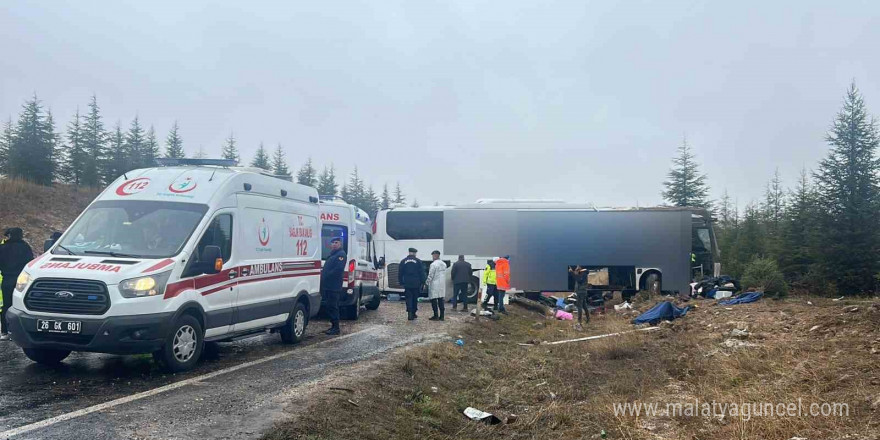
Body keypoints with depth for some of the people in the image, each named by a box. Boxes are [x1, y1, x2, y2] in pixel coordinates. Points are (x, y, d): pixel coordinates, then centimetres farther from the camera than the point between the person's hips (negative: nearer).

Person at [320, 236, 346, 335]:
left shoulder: (341, 254, -8)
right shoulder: (332, 254, 23)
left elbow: (338, 269, -20)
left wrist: (327, 275, -17)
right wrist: (323, 271, 6)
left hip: (334, 286, -10)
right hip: (328, 286, 10)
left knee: (332, 306, -8)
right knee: (328, 306, 13)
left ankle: (335, 328, -4)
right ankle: (333, 326, 21)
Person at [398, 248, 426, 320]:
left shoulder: (403, 261, 3)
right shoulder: (418, 261, -2)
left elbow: (400, 273, 6)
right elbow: (422, 273, -2)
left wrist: (401, 282, 12)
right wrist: (422, 282, 4)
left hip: (407, 284, 1)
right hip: (416, 284, -1)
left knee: (409, 298, 1)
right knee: (415, 299, 12)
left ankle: (410, 314, -12)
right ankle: (413, 313, 17)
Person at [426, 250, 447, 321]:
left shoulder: (433, 264, -14)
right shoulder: (444, 264, 10)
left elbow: (430, 275, -14)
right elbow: (444, 274, 12)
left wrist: (427, 282, 0)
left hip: (435, 285, -7)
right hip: (442, 285, 7)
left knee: (434, 300, -2)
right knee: (441, 300, 9)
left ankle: (436, 316, -3)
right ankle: (441, 316, 10)